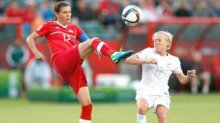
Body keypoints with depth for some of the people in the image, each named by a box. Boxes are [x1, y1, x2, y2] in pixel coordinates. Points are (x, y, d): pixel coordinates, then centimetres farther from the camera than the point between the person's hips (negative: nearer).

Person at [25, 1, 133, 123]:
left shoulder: (74, 28, 28)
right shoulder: (50, 26, 17)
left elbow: (87, 41, 18)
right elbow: (30, 39, 18)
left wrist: (98, 49, -5)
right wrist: (36, 52, -1)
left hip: (74, 67, 5)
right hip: (62, 62, -5)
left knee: (87, 105, -5)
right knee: (94, 41, -25)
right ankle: (114, 55, -55)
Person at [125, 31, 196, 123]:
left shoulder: (173, 60, 8)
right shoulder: (148, 52, 1)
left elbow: (182, 79, 14)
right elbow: (128, 60, -8)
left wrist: (189, 76, -9)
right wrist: (146, 61, -20)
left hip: (161, 94, 2)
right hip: (145, 91, -2)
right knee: (142, 107, -33)